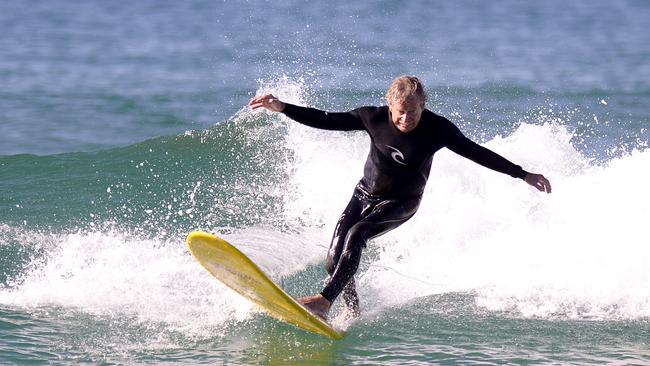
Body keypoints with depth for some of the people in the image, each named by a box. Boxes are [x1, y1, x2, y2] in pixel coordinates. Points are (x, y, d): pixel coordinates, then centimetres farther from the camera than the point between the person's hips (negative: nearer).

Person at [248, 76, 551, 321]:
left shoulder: (437, 129, -20)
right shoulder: (373, 118, -17)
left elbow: (476, 153, -12)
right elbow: (325, 120, -10)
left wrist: (523, 175, -11)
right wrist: (282, 108, -20)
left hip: (401, 203, -3)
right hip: (365, 193, 3)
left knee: (356, 235, -29)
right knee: (335, 256, -10)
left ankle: (325, 300, -33)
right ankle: (352, 313, 9)